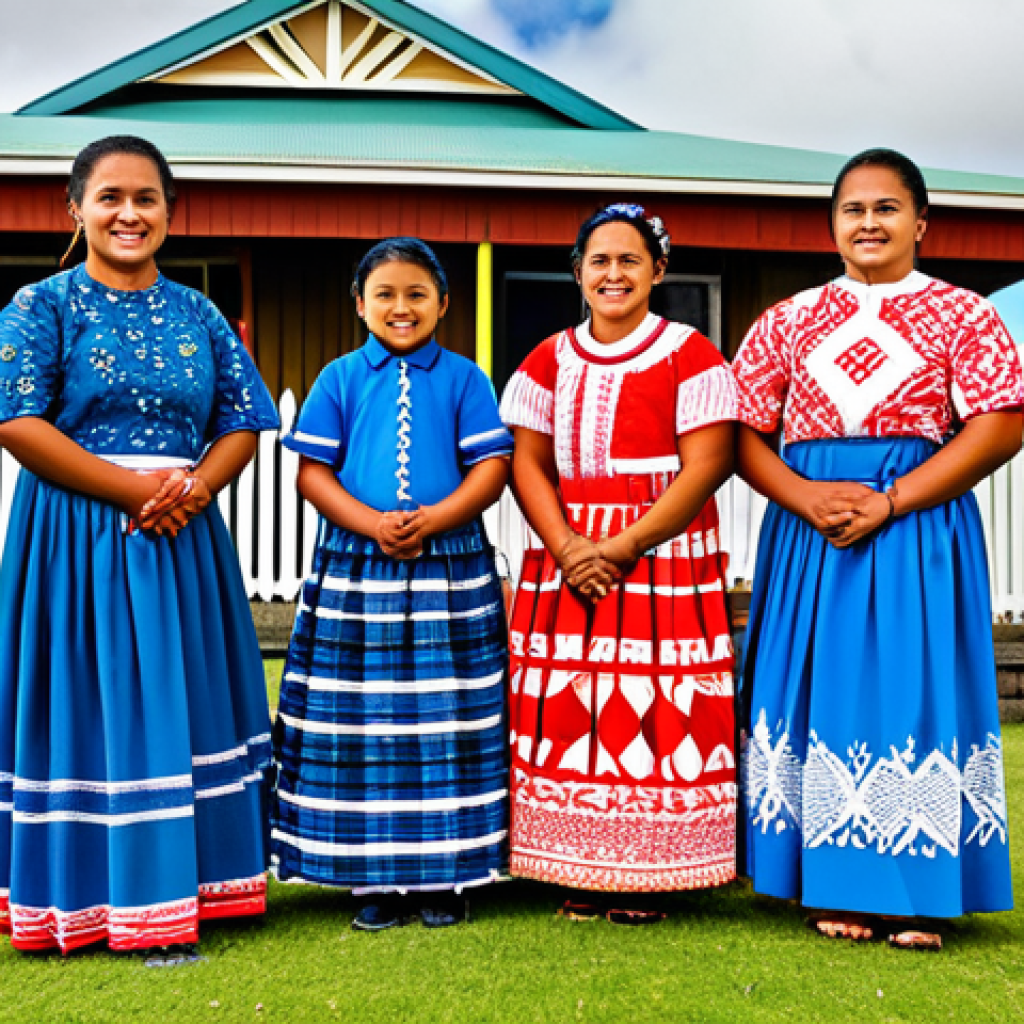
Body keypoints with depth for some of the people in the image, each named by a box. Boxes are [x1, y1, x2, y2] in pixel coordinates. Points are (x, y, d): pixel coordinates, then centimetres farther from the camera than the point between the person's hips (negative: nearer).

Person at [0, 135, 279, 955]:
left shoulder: (197, 315, 11)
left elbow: (244, 420, 9)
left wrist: (195, 487, -11)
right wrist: (133, 488, -16)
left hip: (185, 535, 4)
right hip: (75, 538, -4)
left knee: (183, 697, 7)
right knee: (92, 699, -1)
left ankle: (179, 884, 19)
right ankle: (92, 895, 10)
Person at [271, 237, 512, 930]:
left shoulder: (464, 378, 6)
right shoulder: (340, 379, 8)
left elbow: (491, 468, 0)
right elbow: (312, 471, 3)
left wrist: (431, 520, -14)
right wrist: (372, 524, -12)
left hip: (450, 573, 0)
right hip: (355, 573, 1)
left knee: (446, 729, 2)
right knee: (362, 730, 2)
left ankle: (444, 876, 13)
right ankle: (378, 879, 13)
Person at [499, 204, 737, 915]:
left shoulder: (689, 356, 1)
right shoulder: (550, 361, 13)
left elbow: (707, 465, -8)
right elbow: (528, 463, 7)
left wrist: (622, 546, -15)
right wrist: (567, 547, -10)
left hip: (664, 558, -3)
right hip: (566, 560, 4)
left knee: (657, 715, -5)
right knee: (568, 712, 1)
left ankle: (647, 876, 7)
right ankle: (583, 876, 12)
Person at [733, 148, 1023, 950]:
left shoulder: (959, 315, 4)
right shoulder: (791, 321, 12)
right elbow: (744, 431, 7)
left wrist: (888, 502, -15)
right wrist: (806, 496, -12)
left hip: (920, 526, -2)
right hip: (807, 528, 3)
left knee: (914, 689, -3)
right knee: (826, 688, 2)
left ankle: (917, 894, 6)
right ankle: (839, 889, 12)